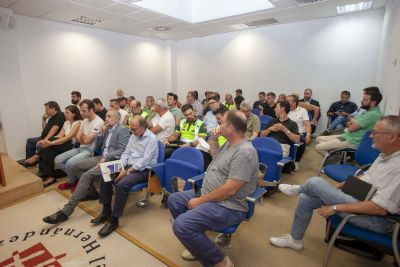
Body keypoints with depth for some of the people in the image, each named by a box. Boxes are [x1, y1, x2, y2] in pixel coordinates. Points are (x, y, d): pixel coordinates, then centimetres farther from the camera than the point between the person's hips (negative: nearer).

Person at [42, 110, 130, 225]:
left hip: (113, 160, -10)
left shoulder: (123, 130, -10)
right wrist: (102, 132, 4)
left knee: (86, 175, -25)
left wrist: (105, 158, -24)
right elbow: (97, 145, 19)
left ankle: (66, 211, -18)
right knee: (77, 166, 7)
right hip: (102, 158, 10)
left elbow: (122, 150, -19)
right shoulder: (107, 129, 17)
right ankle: (92, 192, 17)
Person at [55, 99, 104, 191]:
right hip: (80, 148, 9)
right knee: (58, 160, 0)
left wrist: (82, 135, 3)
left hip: (90, 151, -9)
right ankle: (74, 177, 13)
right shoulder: (84, 121, 13)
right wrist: (85, 137, -11)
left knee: (69, 163, -26)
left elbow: (87, 140, -18)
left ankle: (73, 182, 5)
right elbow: (78, 138, 9)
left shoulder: (98, 122, -16)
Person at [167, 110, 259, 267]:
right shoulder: (229, 143, 7)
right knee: (173, 200, 14)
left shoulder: (244, 152, -24)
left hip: (228, 207, -10)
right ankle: (198, 244, 19)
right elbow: (215, 157, 26)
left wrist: (200, 201, -19)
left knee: (180, 225, -25)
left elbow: (230, 190, -27)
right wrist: (213, 139, 7)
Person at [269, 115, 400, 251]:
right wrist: (335, 188, 9)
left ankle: (299, 189, 19)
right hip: (360, 200, 9)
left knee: (314, 182, -18)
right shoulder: (386, 154, 4)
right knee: (306, 199, 2)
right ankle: (294, 239, 22)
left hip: (377, 218, -9)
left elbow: (380, 208, -30)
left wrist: (335, 208, -24)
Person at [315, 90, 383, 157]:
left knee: (318, 148, -16)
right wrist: (353, 122, -8)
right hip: (346, 136, 11)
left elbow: (351, 128, -21)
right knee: (319, 139, 10)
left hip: (351, 141, -11)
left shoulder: (373, 114, -21)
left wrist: (352, 121, 0)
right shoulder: (368, 111, 12)